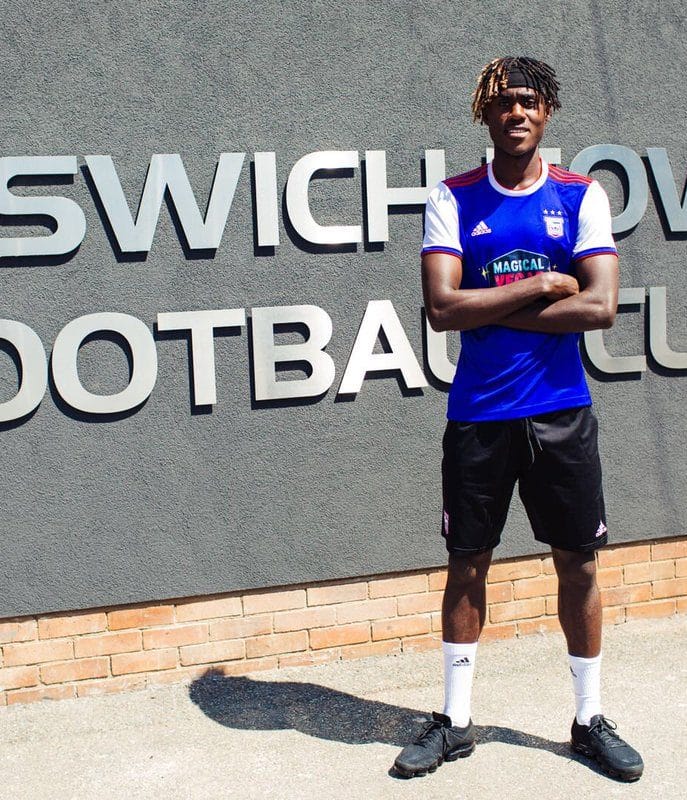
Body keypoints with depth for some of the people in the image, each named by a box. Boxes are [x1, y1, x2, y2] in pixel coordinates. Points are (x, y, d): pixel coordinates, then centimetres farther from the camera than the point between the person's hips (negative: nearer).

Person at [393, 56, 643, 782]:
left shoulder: (582, 196, 1)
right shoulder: (453, 199, 0)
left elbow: (600, 307, -12)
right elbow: (442, 308, -13)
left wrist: (492, 311, -13)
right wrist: (538, 288, -13)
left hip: (562, 411, 1)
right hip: (478, 415, 0)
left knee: (578, 563, 8)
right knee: (467, 564, 8)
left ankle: (589, 718, 25)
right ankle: (454, 722, 22)